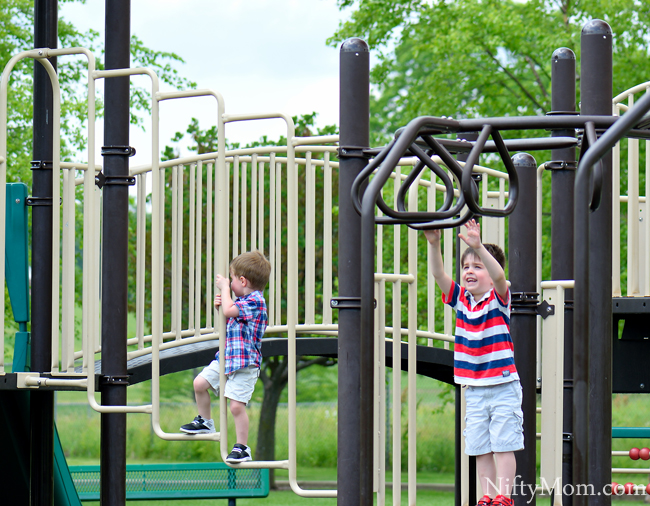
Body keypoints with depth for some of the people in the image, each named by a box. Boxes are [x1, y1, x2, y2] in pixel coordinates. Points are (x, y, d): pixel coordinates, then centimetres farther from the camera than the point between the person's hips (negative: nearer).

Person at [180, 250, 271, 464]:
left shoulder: (255, 301, -15)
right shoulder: (242, 301, 15)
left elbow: (229, 311, -27)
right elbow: (228, 320, 29)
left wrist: (224, 287, -13)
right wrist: (220, 306, 10)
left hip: (245, 363, -9)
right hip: (225, 358, 9)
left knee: (237, 405, -11)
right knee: (199, 383, 10)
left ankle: (242, 448, -1)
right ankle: (205, 421, 31)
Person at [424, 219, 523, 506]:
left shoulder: (499, 299, -7)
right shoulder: (460, 299, 4)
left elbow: (499, 275, -28)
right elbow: (439, 274, -8)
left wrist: (479, 247, -42)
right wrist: (434, 244, -24)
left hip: (503, 387, -5)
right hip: (474, 389, 5)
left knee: (504, 445, -5)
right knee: (480, 448, 5)